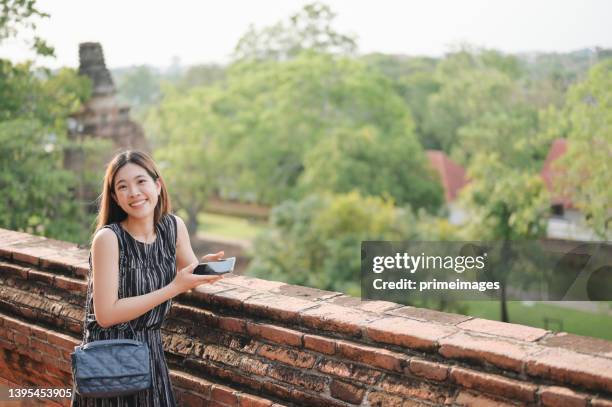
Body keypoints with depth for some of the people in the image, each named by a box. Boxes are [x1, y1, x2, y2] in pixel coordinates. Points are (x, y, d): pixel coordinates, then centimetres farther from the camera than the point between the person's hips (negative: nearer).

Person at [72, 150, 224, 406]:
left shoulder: (174, 226, -2)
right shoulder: (108, 237, -18)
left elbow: (189, 274, 13)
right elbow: (106, 314, -21)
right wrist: (174, 288, -22)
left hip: (152, 352, 5)